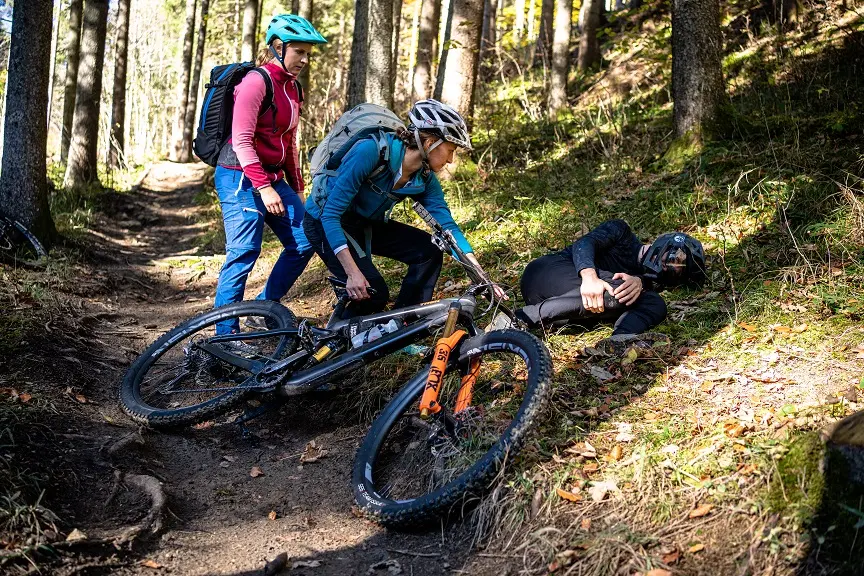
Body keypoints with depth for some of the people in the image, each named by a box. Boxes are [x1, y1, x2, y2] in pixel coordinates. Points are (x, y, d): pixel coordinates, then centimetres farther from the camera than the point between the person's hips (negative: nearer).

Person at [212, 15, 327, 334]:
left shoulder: (292, 88, 13)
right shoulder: (256, 81, -13)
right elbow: (241, 141, -19)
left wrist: (297, 188, 16)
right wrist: (264, 187, -24)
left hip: (273, 177, 9)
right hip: (241, 178, -9)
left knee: (303, 242, 3)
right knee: (244, 253, -12)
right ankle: (224, 335, -3)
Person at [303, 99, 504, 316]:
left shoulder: (424, 179, -12)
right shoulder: (371, 151, -32)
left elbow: (447, 225, -13)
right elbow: (331, 214, -32)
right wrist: (353, 272, -39)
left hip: (365, 224, 7)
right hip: (325, 222, -6)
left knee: (429, 250, -11)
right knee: (373, 291, -22)